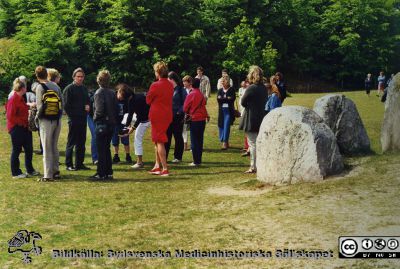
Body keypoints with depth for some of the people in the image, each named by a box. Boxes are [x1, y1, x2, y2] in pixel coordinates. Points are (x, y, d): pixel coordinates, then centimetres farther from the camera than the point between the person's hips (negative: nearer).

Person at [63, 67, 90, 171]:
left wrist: (87, 106, 3)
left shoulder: (84, 88, 14)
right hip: (73, 120, -6)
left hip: (83, 119, 6)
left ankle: (79, 164, 16)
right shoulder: (69, 89, -5)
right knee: (71, 143, -1)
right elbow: (66, 105, -7)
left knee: (81, 142, 9)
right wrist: (71, 116, -11)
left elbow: (87, 101, 24)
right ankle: (69, 165, 4)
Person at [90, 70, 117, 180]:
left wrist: (95, 118, -2)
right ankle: (109, 173, 17)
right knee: (106, 148, 15)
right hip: (112, 123, 7)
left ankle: (101, 174, 1)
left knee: (101, 150, -1)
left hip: (102, 124, -7)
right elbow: (116, 108, 9)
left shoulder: (99, 92, -13)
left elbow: (99, 110, -18)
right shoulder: (112, 93, 7)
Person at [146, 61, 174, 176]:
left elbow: (148, 100, -6)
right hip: (167, 115, 7)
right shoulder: (170, 85, 6)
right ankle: (157, 166, 22)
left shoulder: (155, 85, -17)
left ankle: (165, 169, -4)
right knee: (157, 140, 19)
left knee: (159, 142, -2)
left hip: (157, 115, -7)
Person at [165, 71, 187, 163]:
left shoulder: (181, 90, -5)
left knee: (178, 137, 5)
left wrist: (180, 112, -17)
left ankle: (178, 157, 13)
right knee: (167, 136, 6)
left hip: (177, 117, -5)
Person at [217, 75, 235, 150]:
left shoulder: (231, 90, 0)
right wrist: (227, 98, -12)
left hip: (229, 111, -4)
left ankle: (225, 142, -11)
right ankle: (222, 140, 19)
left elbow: (232, 99, -12)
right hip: (221, 111, 4)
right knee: (221, 126, 6)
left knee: (226, 126, -11)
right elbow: (218, 99, -2)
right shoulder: (220, 90, 11)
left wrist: (222, 98, -7)